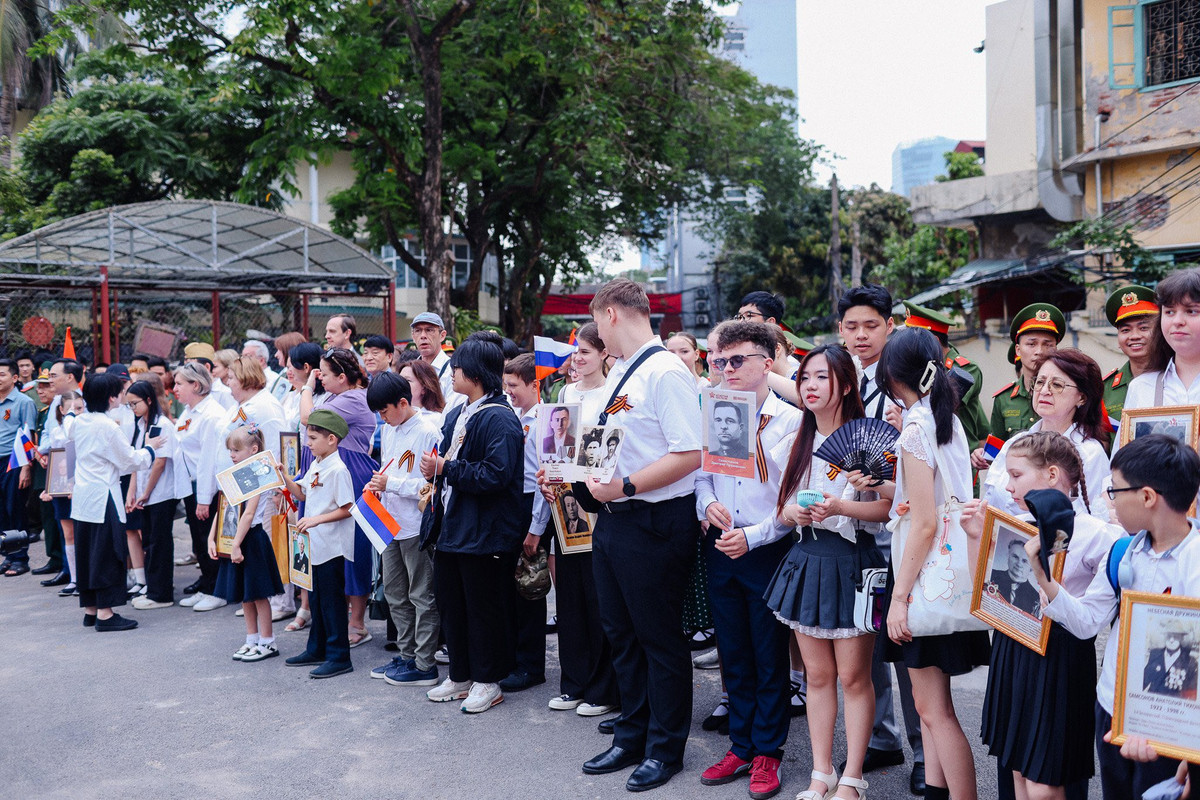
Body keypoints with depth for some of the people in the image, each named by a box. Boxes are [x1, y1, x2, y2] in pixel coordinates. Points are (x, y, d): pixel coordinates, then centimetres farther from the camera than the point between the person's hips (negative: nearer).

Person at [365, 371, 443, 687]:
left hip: (417, 525, -9)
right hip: (391, 523, 9)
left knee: (422, 596, 0)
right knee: (394, 594, 16)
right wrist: (378, 485, 2)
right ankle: (407, 656, 28)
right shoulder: (388, 430, 11)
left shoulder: (427, 431, -15)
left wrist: (392, 484, -20)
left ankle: (424, 665, 8)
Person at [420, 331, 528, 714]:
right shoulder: (457, 415, 13)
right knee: (451, 603, 16)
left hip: (484, 532, -9)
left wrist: (446, 468, -19)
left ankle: (488, 681, 17)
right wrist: (434, 470, 3)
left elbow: (495, 475, -26)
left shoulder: (499, 419, -17)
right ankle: (460, 675, 29)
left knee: (484, 607, 3)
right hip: (451, 525, 10)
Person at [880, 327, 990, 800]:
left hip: (927, 577, -9)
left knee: (935, 709, -2)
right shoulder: (950, 422, 8)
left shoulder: (915, 429, -16)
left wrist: (899, 596, -18)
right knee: (929, 703, 17)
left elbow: (924, 523, -21)